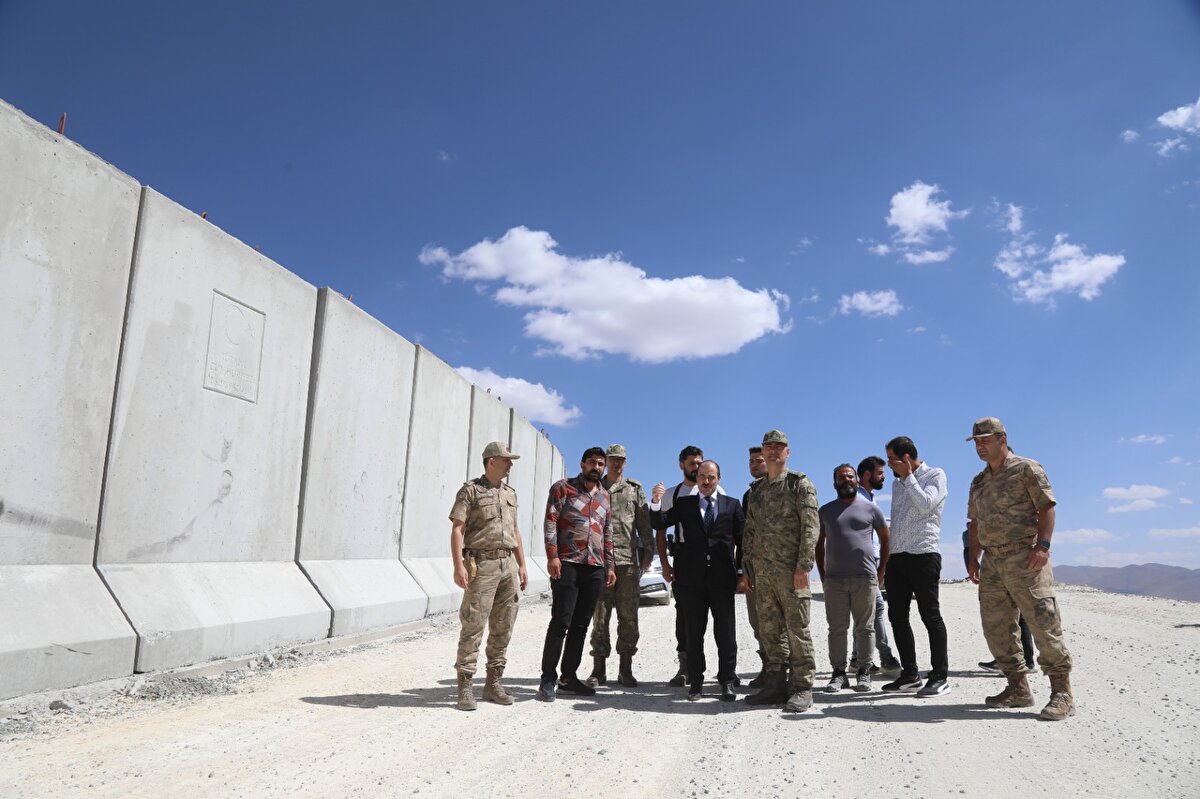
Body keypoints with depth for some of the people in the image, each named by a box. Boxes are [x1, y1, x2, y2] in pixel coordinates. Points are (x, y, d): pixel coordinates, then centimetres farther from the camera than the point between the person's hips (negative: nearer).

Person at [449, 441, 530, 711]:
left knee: (503, 627, 7)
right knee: (473, 626, -7)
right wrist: (458, 566, -19)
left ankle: (493, 683, 16)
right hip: (482, 564, -6)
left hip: (508, 565, 6)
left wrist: (522, 565, 15)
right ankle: (465, 687, 1)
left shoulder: (510, 493, 16)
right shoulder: (470, 490, -3)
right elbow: (457, 529, -9)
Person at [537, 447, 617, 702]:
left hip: (595, 568, 6)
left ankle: (569, 676, 16)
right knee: (561, 622, -6)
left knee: (581, 624, 8)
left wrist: (610, 566, 15)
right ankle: (548, 678, 3)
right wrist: (552, 556, -16)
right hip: (567, 564, -5)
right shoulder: (563, 488, 1)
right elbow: (550, 523, -7)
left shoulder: (605, 497, 18)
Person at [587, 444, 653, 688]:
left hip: (628, 560, 0)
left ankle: (625, 669, 9)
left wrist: (648, 551, 1)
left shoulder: (635, 489, 12)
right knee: (600, 616, 2)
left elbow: (644, 523, 10)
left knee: (628, 617, 1)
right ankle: (598, 669, 9)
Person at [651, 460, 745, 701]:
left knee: (726, 633, 3)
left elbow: (742, 540, 9)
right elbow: (659, 524, 1)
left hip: (722, 577, 0)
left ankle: (727, 681, 13)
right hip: (692, 577, 0)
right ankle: (695, 682, 15)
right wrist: (656, 501, -16)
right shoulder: (684, 504, 10)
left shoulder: (732, 505, 10)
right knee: (694, 632, 6)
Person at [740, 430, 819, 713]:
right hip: (762, 572, 6)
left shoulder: (801, 485, -1)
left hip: (790, 570, -6)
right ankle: (775, 684, 18)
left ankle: (802, 689, 4)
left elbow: (810, 527, -9)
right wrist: (747, 568, 14)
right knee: (769, 631, 9)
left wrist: (803, 566, -16)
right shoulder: (756, 490, 17)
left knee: (797, 629, -3)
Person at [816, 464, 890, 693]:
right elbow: (820, 544, 16)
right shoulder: (825, 511, 12)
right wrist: (822, 574, 8)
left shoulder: (871, 508, 7)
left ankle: (864, 672, 12)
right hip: (834, 580, 1)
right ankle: (838, 672, 8)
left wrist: (881, 571, 5)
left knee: (865, 627, 3)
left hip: (865, 578, -1)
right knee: (836, 628, 2)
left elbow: (885, 539, 11)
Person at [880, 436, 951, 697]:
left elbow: (925, 505, -17)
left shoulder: (935, 475, 0)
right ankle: (910, 674, 15)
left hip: (923, 555, -7)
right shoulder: (897, 483, 20)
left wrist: (908, 477, -9)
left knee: (930, 615, -5)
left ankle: (939, 677, 0)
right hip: (897, 557, 7)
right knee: (897, 616, 6)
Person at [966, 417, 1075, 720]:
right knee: (996, 628, 7)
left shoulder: (1027, 469, -1)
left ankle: (1062, 693, -1)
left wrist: (1043, 545, -19)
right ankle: (1018, 689, 16)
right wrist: (973, 556, 13)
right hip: (993, 562, 7)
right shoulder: (978, 482, 19)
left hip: (1025, 558, -7)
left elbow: (1047, 507, -8)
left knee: (1043, 624, -8)